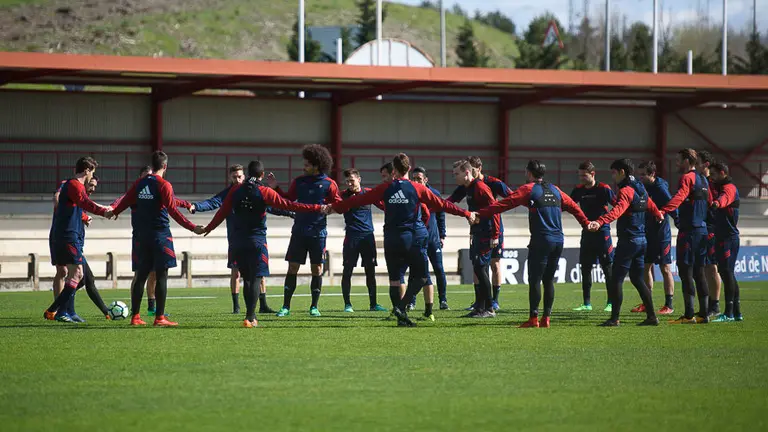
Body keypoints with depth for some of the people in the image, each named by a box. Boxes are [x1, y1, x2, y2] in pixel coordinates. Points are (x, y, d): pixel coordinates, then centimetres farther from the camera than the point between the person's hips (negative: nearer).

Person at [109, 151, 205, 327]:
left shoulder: (140, 183, 8)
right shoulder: (164, 185, -9)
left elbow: (127, 200, 17)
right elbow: (173, 211, -16)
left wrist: (114, 212, 37)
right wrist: (192, 227, -16)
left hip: (141, 237, 6)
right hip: (160, 236, -6)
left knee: (141, 275, 10)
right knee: (161, 276, -4)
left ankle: (135, 316, 12)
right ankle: (160, 317, -7)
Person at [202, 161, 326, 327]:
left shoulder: (235, 190, 3)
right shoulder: (264, 192, -9)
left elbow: (222, 212, 8)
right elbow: (288, 205, -12)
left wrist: (208, 228, 23)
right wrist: (317, 208, -8)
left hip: (238, 241, 4)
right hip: (257, 241, -4)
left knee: (247, 278, 14)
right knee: (255, 279, -4)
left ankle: (251, 316, 16)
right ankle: (250, 317, -15)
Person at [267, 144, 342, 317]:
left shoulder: (329, 184, -2)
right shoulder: (299, 182, 7)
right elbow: (287, 200, 12)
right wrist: (276, 188, 1)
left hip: (318, 232, -2)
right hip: (299, 230, 2)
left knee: (317, 269, 3)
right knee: (292, 267, 0)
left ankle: (314, 307, 13)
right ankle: (286, 307, 4)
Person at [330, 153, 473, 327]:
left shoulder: (385, 188, 1)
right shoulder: (417, 188, -4)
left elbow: (360, 199, 5)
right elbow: (441, 204, -2)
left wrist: (335, 207, 17)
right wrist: (465, 213, 6)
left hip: (391, 239, 2)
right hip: (414, 239, -2)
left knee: (394, 279, 8)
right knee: (420, 277, 6)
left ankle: (401, 316, 2)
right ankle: (401, 306, -13)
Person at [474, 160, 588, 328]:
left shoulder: (528, 189, -2)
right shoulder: (555, 190, 15)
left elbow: (505, 204, -7)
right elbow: (573, 207, 21)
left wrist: (481, 214, -6)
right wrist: (586, 223, 34)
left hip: (541, 241, -6)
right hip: (558, 241, 6)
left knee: (534, 279, -2)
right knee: (549, 280, 11)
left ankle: (533, 318, -6)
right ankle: (546, 317, 8)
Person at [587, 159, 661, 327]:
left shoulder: (626, 190, -14)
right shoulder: (641, 189, 14)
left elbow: (617, 210, -34)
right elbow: (651, 205, 34)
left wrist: (600, 222, -49)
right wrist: (659, 215, 57)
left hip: (628, 240, -9)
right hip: (642, 240, 9)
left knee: (616, 279, -5)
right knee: (638, 279, 15)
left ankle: (615, 318, -7)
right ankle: (651, 316, 14)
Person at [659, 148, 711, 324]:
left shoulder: (687, 178, -10)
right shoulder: (703, 180, 16)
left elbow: (679, 197, -27)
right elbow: (710, 202, 22)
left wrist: (663, 211, -40)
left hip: (688, 230, -8)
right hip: (703, 229, 8)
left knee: (686, 272, -7)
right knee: (699, 272, 11)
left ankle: (689, 315, -11)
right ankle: (704, 314, 10)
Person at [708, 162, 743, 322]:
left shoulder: (729, 188, -12)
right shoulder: (718, 187, 23)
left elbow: (724, 197, -34)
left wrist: (717, 203, -56)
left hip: (728, 238, -10)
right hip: (722, 237, 10)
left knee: (727, 272, -12)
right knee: (727, 274, 12)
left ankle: (729, 313, -13)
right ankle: (736, 312, 17)